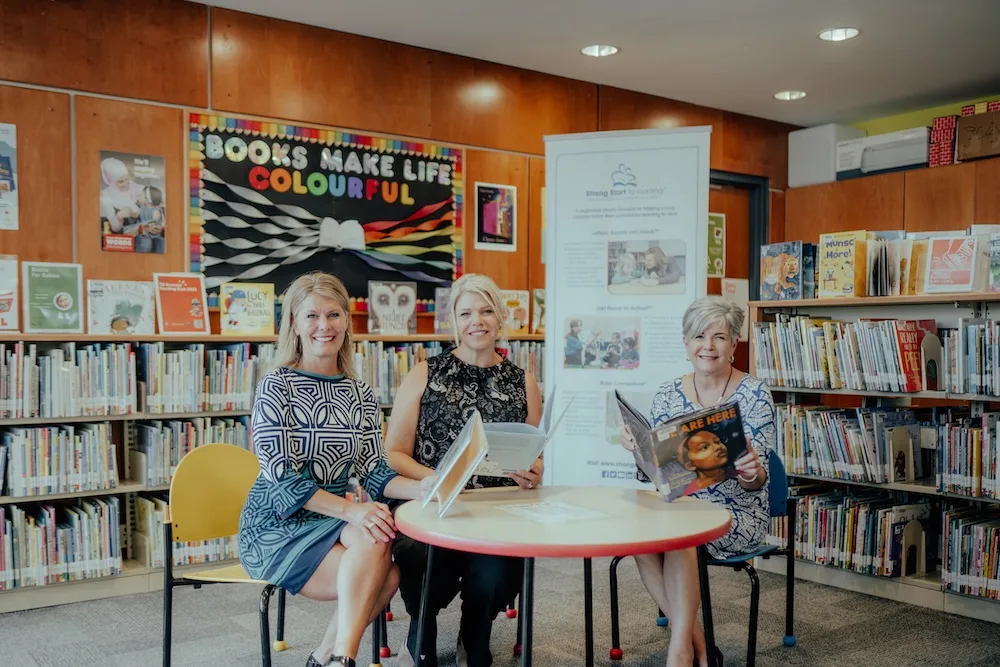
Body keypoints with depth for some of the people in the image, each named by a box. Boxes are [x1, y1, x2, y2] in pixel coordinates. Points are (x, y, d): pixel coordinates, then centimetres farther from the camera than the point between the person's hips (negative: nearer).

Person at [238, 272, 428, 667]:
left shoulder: (362, 396, 9)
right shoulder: (276, 386, -7)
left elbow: (372, 471, 2)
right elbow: (282, 476, -15)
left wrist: (423, 489, -18)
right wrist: (350, 510, -28)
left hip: (337, 524, 5)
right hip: (277, 527, -5)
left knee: (382, 575, -27)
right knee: (385, 576, -28)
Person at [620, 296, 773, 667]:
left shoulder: (754, 394, -7)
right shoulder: (668, 395, 4)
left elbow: (756, 481, -10)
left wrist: (751, 473, -33)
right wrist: (638, 449, -17)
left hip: (737, 514, -4)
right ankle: (693, 637, -13)